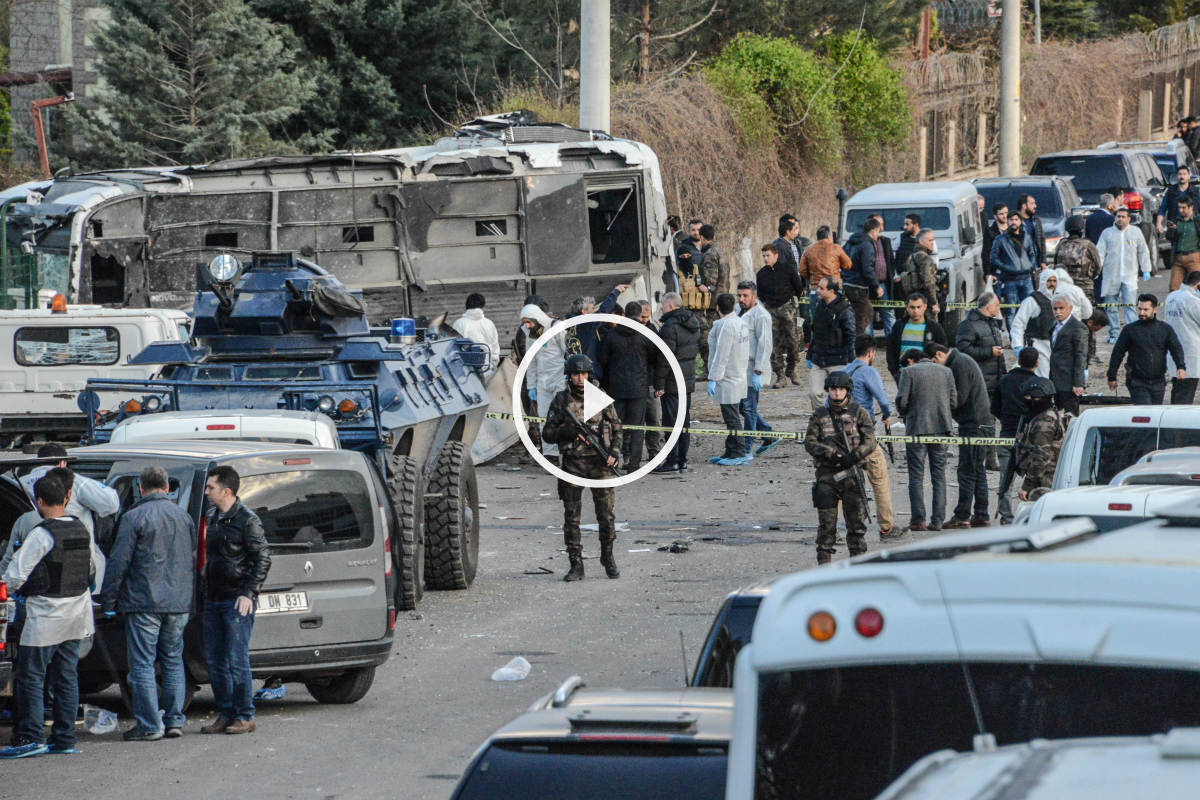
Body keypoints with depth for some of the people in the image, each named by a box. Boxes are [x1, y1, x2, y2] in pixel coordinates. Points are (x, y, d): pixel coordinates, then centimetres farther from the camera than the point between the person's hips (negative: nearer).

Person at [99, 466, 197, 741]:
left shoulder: (134, 517, -9)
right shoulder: (183, 517, 11)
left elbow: (119, 563, -10)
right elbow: (192, 561, 19)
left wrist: (108, 601, -3)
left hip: (144, 602, -6)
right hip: (178, 604, 6)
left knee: (142, 664, -1)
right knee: (173, 661, 14)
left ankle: (149, 725, -3)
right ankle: (175, 721, 13)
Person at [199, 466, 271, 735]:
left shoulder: (247, 520, -10)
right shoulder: (211, 517, 13)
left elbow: (262, 559, -10)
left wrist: (248, 593, -15)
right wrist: (206, 591, 13)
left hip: (237, 601, -8)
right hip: (214, 600, 8)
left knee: (236, 660, -7)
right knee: (214, 660, 8)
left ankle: (245, 717, 0)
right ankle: (225, 714, 16)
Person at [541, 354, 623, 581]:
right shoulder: (561, 400, 3)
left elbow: (616, 427, 13)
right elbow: (547, 432, 5)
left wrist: (614, 453, -2)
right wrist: (567, 432, -15)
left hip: (599, 462, 0)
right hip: (572, 464, 0)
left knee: (606, 514, -2)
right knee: (572, 516, 0)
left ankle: (608, 556, 18)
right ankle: (576, 565, 5)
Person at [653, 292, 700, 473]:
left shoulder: (670, 327, -19)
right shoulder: (694, 324, 9)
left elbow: (665, 357, -20)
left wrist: (659, 384, -16)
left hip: (671, 383, -8)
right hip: (688, 380, 8)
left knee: (671, 420, -4)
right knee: (684, 420, 12)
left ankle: (672, 461, -3)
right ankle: (683, 460, 16)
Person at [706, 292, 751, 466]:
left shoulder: (725, 325, -17)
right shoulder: (740, 323, 13)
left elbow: (721, 355, -21)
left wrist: (713, 379, -19)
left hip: (728, 380, -10)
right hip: (739, 377, 10)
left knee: (732, 419, -5)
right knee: (732, 418, 16)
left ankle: (738, 453, -4)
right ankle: (731, 452, 22)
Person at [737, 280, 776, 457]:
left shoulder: (760, 315, -13)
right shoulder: (739, 311, 16)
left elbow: (764, 345, -18)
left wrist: (758, 373, -23)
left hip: (753, 370, -9)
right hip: (740, 369, 9)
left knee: (748, 408, -6)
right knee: (742, 407, 12)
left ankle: (746, 450, -2)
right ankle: (769, 437, 24)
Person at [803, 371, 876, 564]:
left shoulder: (859, 413, 6)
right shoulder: (819, 416, 9)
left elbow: (870, 441, -2)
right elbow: (809, 442, 2)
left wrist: (852, 457, -17)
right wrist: (831, 454, -13)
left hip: (852, 474, 0)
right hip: (827, 476, 0)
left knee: (856, 520, 2)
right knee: (826, 522, -1)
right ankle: (824, 562, 4)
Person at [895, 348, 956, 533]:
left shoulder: (909, 372, -3)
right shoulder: (946, 371, 9)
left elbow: (901, 401, -8)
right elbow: (953, 401, 7)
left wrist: (904, 414, 13)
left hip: (917, 428, -4)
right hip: (941, 428, 4)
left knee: (916, 476, 2)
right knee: (939, 475, 8)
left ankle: (918, 520, -2)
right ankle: (937, 520, 4)